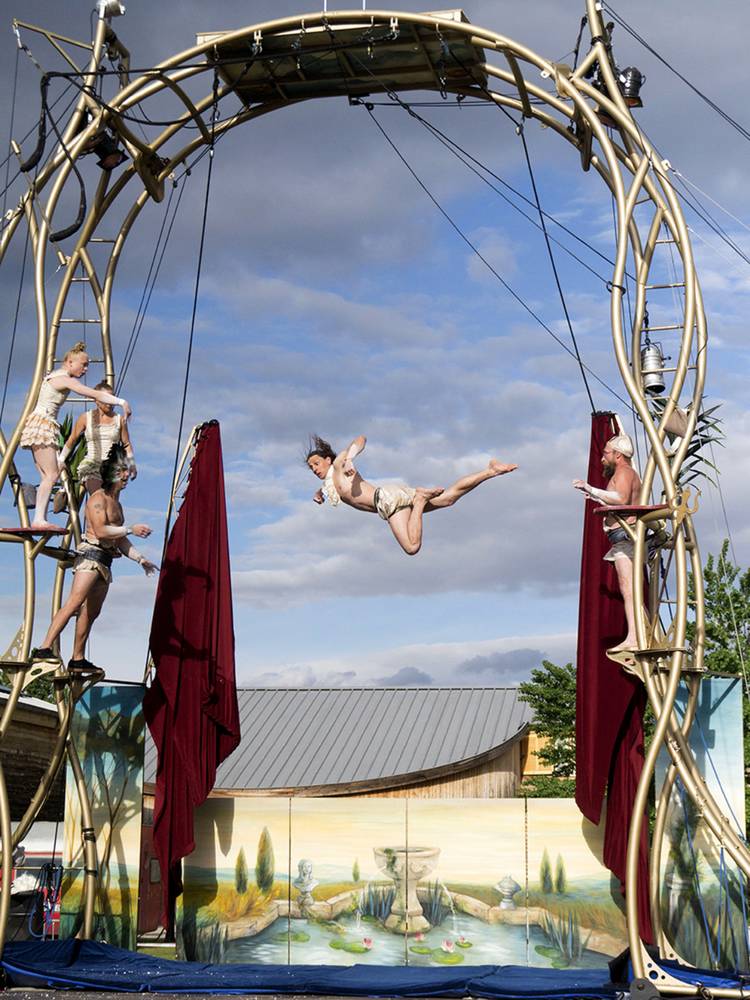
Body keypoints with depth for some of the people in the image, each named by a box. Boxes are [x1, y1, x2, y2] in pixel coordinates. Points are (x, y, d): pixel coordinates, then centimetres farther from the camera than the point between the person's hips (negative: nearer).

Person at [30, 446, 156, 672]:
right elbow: (101, 531, -16)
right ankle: (44, 648, -28)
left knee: (91, 612, 6)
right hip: (91, 554, -9)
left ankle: (77, 659, 8)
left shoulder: (117, 503, 24)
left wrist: (140, 559, 18)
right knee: (75, 602, -21)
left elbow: (120, 541, 26)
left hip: (105, 563, 9)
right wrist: (131, 529, -12)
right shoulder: (98, 498, -4)